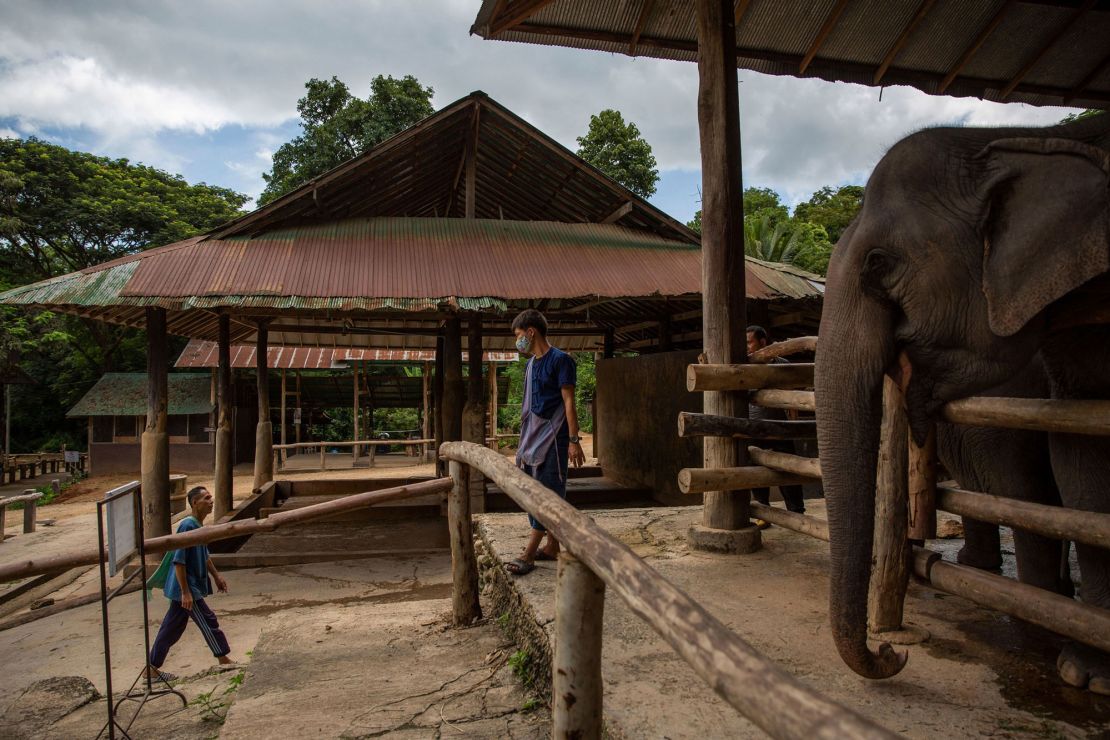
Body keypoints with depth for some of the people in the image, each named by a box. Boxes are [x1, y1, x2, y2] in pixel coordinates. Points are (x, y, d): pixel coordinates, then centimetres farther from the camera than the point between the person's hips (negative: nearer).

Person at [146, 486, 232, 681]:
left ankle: (152, 667, 26)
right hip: (187, 588, -9)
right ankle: (224, 661, 11)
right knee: (209, 622, 0)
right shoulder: (187, 526, -22)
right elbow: (178, 561, -23)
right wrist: (186, 592, -22)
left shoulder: (199, 526, 8)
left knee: (172, 628, 16)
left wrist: (217, 576, 21)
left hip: (193, 586, 9)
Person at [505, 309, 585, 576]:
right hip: (533, 438, 9)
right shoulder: (532, 364, 15)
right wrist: (523, 441, 19)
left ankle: (528, 554, -7)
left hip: (552, 438, -9)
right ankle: (552, 546, 21)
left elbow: (569, 403, -13)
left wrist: (574, 441, -16)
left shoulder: (560, 360, -10)